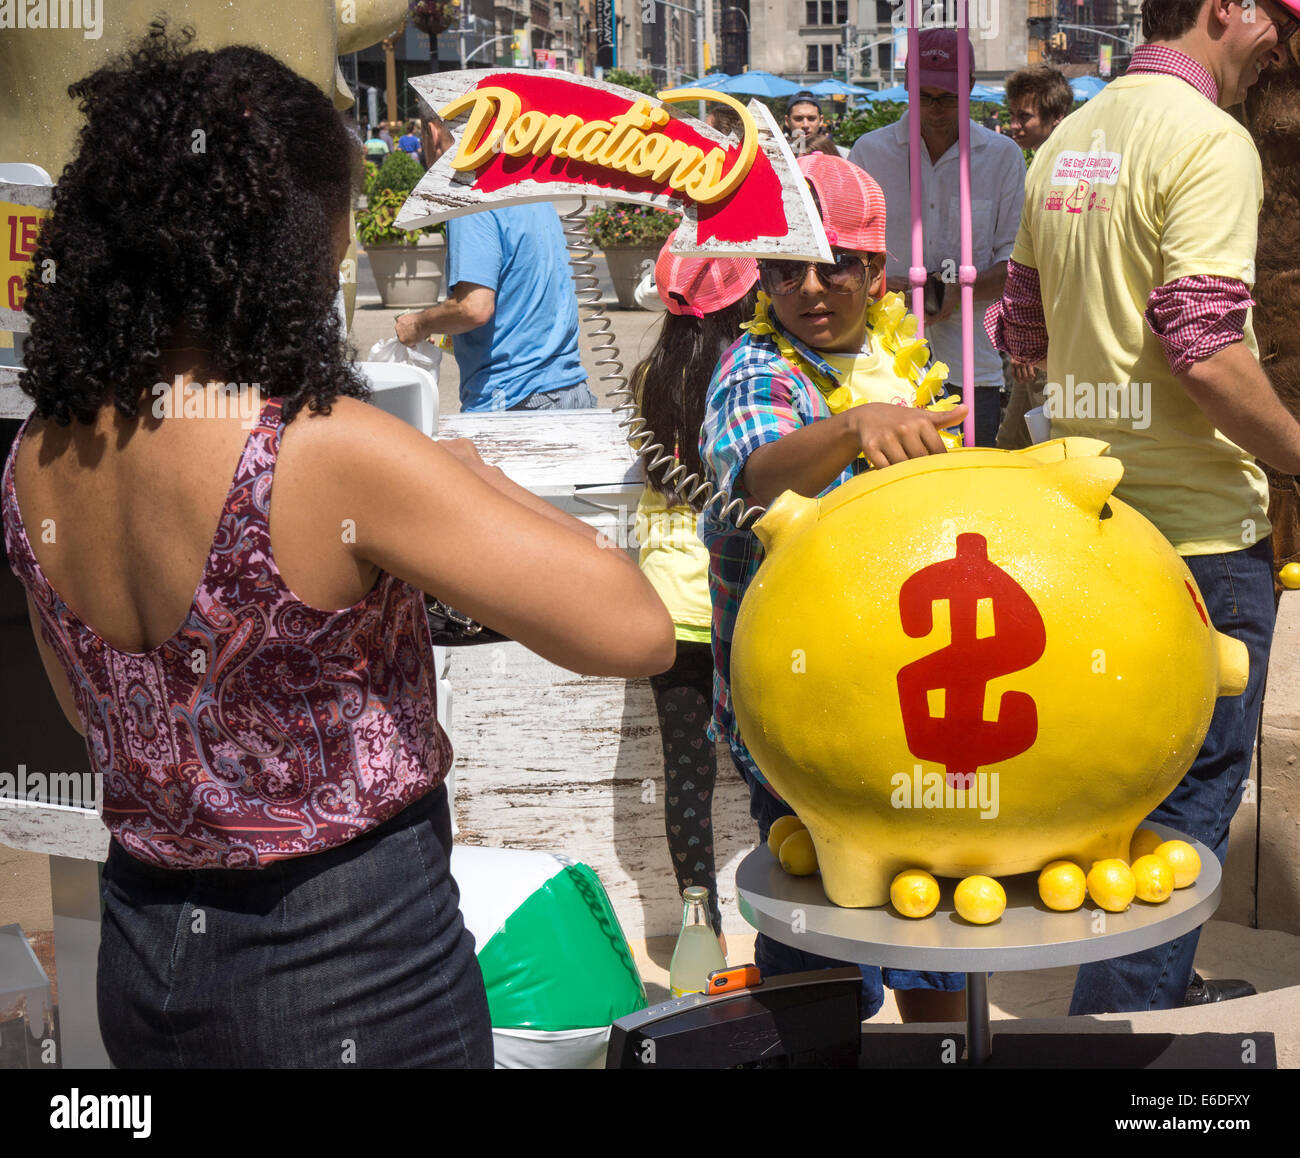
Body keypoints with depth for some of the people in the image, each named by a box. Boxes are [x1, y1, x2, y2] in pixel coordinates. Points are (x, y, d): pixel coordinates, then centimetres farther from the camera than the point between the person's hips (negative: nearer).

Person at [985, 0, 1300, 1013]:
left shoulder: (1065, 142, 11)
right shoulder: (1210, 140, -15)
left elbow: (1022, 329, 17)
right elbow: (1202, 347, -24)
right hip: (1199, 524, -9)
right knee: (1191, 795, 1)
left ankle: (1156, 985, 36)